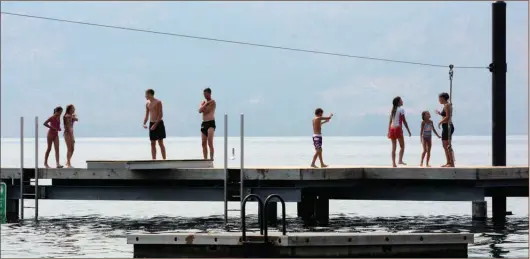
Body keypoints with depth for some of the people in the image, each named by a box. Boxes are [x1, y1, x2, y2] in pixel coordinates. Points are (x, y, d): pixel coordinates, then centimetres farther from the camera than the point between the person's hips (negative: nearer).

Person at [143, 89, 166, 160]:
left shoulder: (158, 102, -10)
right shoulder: (147, 103, 10)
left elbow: (160, 115, -15)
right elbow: (147, 115, 15)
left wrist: (155, 124, -20)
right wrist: (144, 123, -2)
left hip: (158, 124, -6)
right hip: (151, 124, 6)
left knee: (160, 143, -5)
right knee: (152, 144, 6)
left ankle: (164, 160, -2)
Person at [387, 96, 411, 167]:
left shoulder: (392, 110, 14)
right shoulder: (401, 109, -5)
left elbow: (390, 122, 14)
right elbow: (404, 121, -7)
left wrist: (389, 132, 16)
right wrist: (408, 131, -3)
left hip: (392, 129, 6)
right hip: (398, 128, -6)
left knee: (393, 147, 6)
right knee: (402, 146, 0)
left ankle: (393, 163, 2)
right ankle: (400, 160, -14)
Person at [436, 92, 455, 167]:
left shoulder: (447, 105, -12)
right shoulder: (447, 105, 17)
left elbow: (448, 117, -21)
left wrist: (440, 122, -10)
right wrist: (440, 113, 26)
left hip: (448, 126, -11)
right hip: (446, 127, 11)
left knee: (448, 145, -10)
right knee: (445, 145, 13)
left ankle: (452, 163, -11)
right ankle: (448, 162, 16)